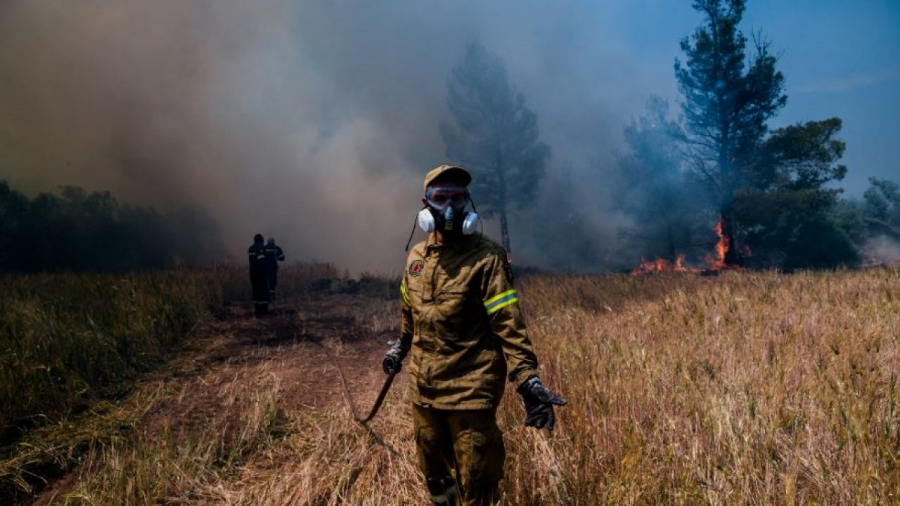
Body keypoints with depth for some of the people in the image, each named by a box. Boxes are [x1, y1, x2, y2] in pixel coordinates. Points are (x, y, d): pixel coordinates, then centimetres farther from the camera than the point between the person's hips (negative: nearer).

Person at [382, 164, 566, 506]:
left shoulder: (486, 257, -14)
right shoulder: (416, 257, 5)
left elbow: (509, 324, -19)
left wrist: (528, 381, -27)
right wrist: (400, 347, 32)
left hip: (471, 390, -6)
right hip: (423, 387, 6)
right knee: (433, 473, 22)